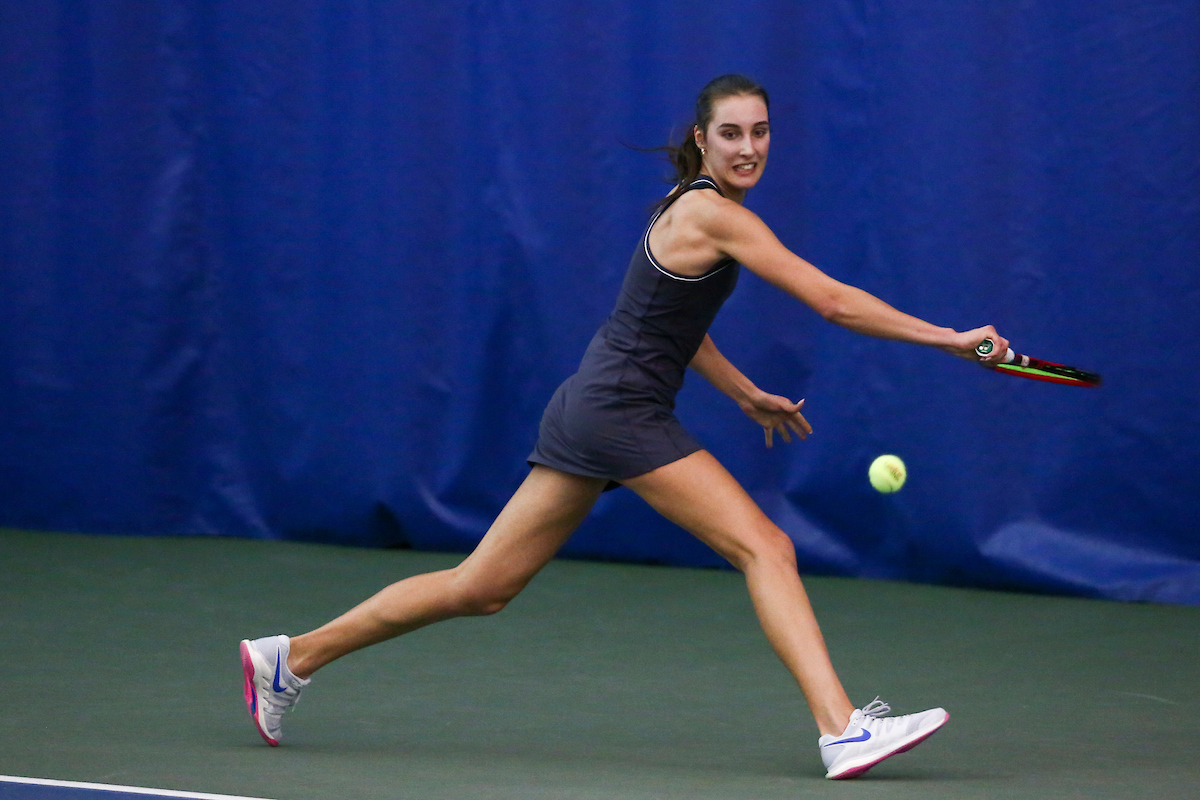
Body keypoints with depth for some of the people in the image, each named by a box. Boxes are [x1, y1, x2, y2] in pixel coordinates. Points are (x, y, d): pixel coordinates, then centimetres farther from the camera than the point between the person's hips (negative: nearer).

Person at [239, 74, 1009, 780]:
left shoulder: (693, 204, 14)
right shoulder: (714, 215, -15)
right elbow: (834, 301, -17)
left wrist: (747, 394, 25)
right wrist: (949, 339, -13)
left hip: (592, 409, 9)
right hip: (620, 411, -9)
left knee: (482, 588, 12)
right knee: (765, 547, -14)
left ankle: (290, 659, 18)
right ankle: (842, 730, -23)